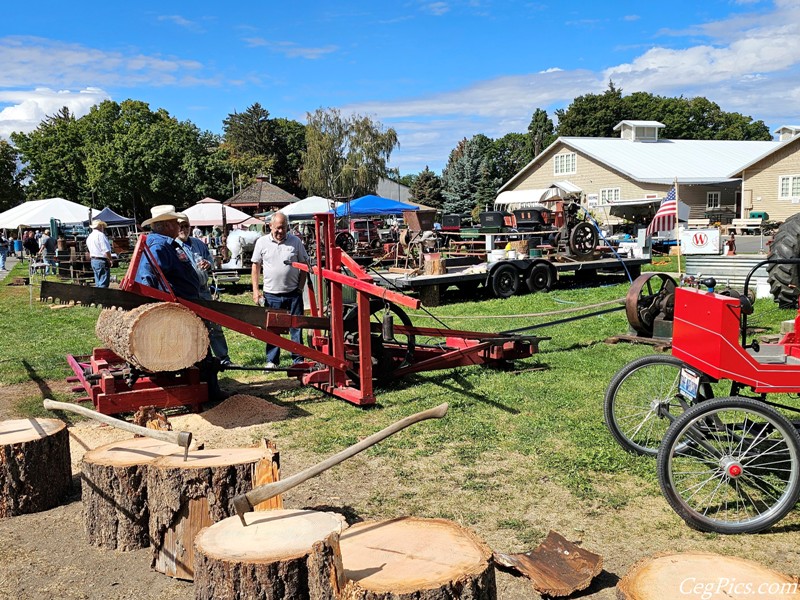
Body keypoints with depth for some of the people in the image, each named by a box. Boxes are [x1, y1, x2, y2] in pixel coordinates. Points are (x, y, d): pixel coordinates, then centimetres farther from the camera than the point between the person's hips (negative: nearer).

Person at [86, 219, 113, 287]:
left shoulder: (89, 237, 16)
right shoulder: (100, 235, -12)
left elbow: (89, 250, 19)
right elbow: (106, 250, -17)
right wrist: (110, 260, -9)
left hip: (93, 260, 9)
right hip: (102, 261, -9)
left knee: (97, 283, 13)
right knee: (103, 284, -9)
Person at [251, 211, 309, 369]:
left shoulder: (295, 241, 1)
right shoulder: (262, 242, 2)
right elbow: (255, 267, 7)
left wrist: (300, 288, 0)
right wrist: (255, 290, 0)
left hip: (293, 293, 0)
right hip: (272, 295, 0)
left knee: (296, 327, 4)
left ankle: (298, 359, 14)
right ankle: (272, 360, 18)